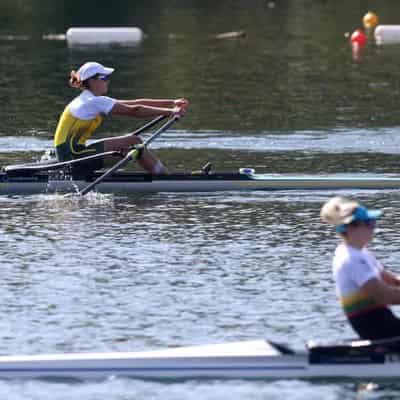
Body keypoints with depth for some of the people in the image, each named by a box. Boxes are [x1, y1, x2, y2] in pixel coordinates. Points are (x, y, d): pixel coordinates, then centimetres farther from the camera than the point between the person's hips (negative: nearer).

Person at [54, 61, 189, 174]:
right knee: (133, 142, -8)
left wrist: (172, 103, 6)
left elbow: (135, 103, 11)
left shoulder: (94, 100, 15)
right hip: (72, 155, -10)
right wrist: (170, 112, -16)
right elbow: (134, 110, -18)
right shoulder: (94, 102, -14)